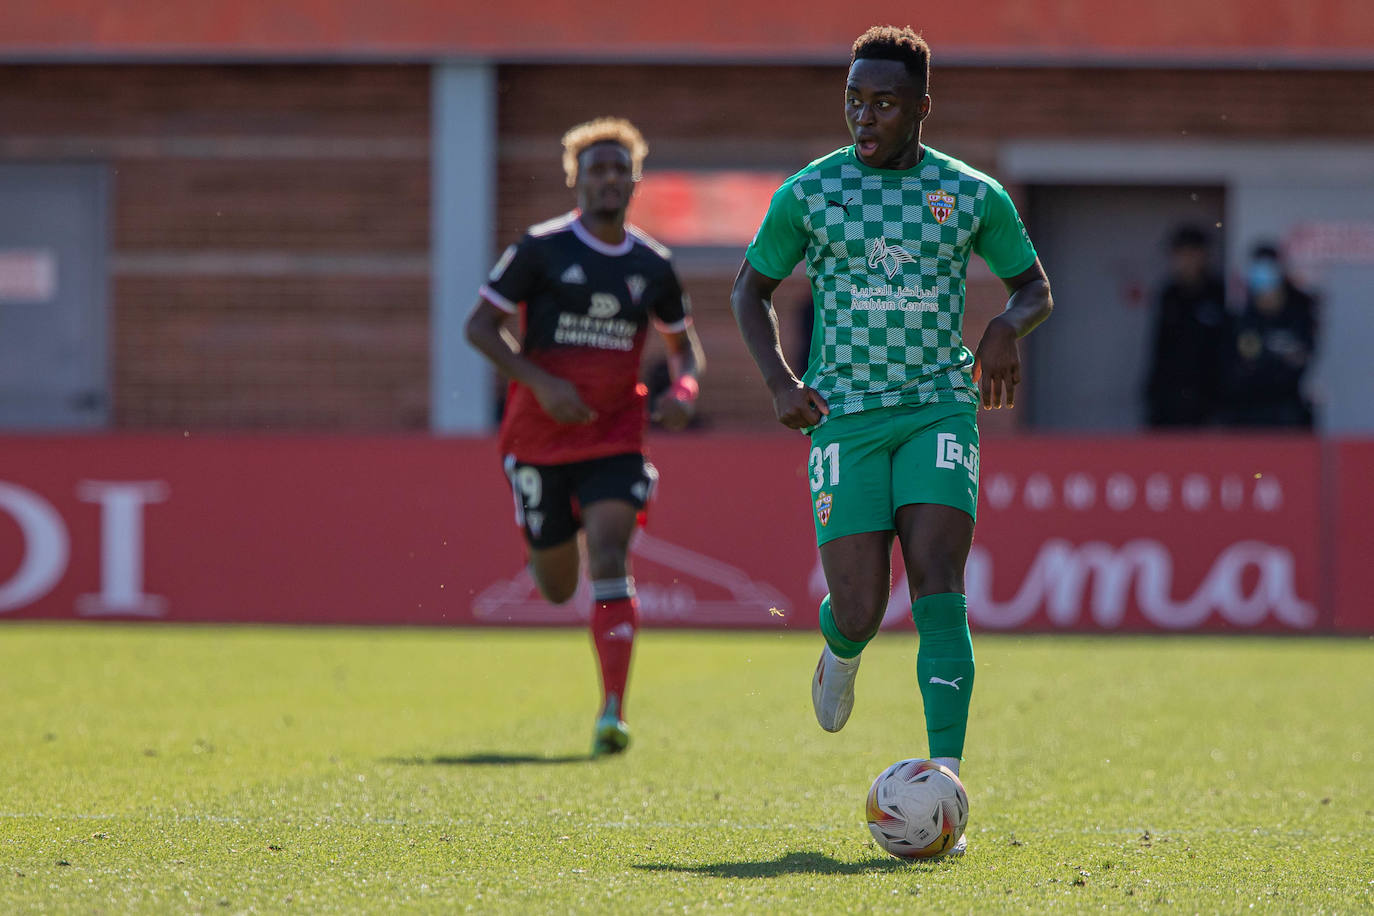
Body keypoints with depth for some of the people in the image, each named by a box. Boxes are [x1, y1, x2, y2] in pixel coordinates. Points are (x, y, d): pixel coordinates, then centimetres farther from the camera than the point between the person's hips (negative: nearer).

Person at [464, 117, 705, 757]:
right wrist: (541, 384, -18)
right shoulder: (541, 249, -6)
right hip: (539, 438, -1)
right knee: (557, 589, 7)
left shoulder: (652, 265, 5)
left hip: (614, 437, 1)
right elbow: (479, 325, -5)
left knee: (609, 555, -20)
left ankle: (612, 715, -23)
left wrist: (683, 390, -5)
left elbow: (684, 344, 18)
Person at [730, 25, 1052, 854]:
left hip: (940, 410, 0)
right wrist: (780, 382, -3)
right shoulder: (809, 192, 2)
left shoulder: (972, 195, 4)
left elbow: (1035, 287, 15)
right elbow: (751, 290, 13)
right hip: (844, 415, 0)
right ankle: (841, 651, 33)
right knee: (860, 608, -8)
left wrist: (1009, 329, -8)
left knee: (938, 589, -16)